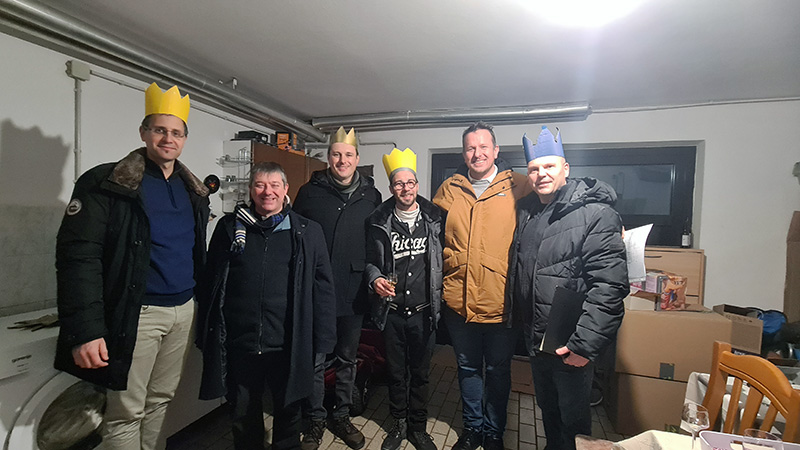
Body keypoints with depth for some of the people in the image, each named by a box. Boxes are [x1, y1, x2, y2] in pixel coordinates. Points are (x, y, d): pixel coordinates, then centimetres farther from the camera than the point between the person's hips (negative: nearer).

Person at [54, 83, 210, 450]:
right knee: (126, 412, 5)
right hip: (137, 313, -5)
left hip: (183, 310, 6)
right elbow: (78, 256, -15)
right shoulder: (108, 184, -9)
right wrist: (85, 330, -22)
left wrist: (200, 302, 15)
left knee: (160, 399, 18)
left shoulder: (192, 190, 10)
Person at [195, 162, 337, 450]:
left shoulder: (308, 233, 0)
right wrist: (206, 335, 7)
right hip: (238, 344, 2)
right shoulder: (228, 228, 5)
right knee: (242, 415, 20)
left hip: (288, 347, -1)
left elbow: (323, 288, 0)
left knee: (288, 411, 17)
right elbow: (209, 283, 9)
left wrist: (323, 339, -3)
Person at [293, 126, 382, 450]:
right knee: (315, 360, 8)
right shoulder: (310, 192, 0)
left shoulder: (371, 195, 4)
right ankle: (315, 420, 29)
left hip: (354, 293, 2)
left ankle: (342, 416, 35)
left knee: (347, 359, 16)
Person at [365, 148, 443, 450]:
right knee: (396, 372, 16)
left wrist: (440, 296, -2)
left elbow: (441, 260, 4)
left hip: (424, 311, 0)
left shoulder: (434, 219, -2)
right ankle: (399, 423, 38)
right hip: (392, 311, 0)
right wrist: (375, 279, -11)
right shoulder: (379, 222, -1)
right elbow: (370, 260, 8)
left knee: (420, 373, 15)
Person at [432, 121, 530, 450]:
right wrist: (449, 261, 4)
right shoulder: (449, 189, 5)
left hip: (501, 301, -2)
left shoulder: (516, 186, -3)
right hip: (458, 300, 2)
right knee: (468, 369, 19)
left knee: (498, 371, 16)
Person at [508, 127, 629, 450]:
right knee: (547, 410, 25)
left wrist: (584, 344, -25)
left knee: (573, 419, 13)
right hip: (535, 339, 7)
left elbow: (609, 287, -22)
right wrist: (520, 323, 12)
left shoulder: (596, 214, -16)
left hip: (571, 347, -6)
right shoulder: (526, 212, 6)